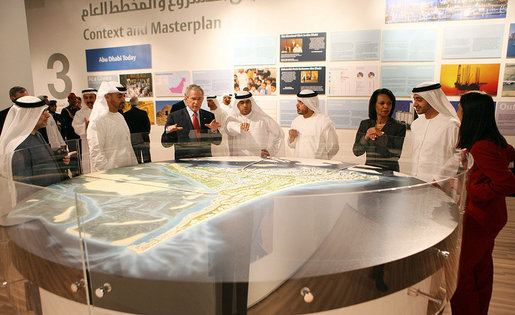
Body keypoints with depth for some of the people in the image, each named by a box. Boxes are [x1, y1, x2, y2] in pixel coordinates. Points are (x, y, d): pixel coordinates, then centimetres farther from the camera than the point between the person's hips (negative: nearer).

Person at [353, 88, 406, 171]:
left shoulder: (400, 126, 2)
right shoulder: (365, 124, 9)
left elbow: (396, 153, -9)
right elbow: (356, 152, 5)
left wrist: (381, 134, -12)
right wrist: (366, 137, -11)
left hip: (389, 171, -2)